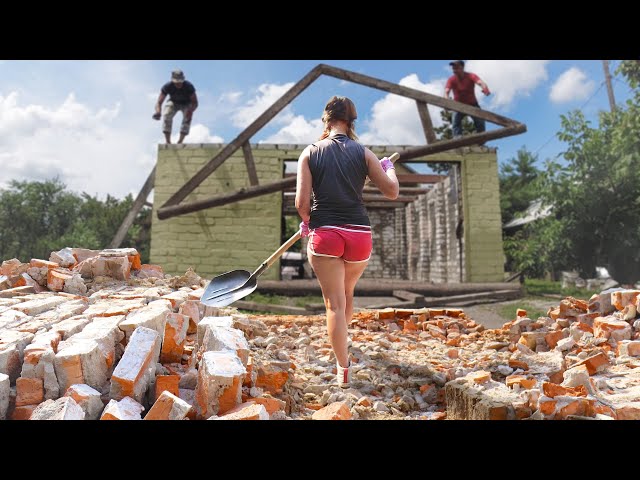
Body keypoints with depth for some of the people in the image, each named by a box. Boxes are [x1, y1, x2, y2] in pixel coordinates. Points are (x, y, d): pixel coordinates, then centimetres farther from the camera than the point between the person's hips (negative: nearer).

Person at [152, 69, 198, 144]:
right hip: (173, 102, 1)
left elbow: (195, 103, -28)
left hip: (186, 103, 0)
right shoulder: (167, 86, -30)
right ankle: (168, 142, -24)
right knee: (167, 116, -28)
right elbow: (159, 103, -30)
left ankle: (180, 142, -26)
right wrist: (158, 112, -53)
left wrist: (191, 111, -51)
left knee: (187, 118, -31)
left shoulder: (189, 86, -33)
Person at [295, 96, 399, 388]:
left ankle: (343, 369, 8)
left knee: (334, 301, 5)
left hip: (324, 234, -2)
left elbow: (302, 202, -6)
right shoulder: (363, 153, 2)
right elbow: (392, 192, 6)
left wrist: (307, 222, 15)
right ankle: (340, 340, 47)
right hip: (359, 235, 2)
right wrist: (389, 168, 25)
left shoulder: (310, 153, 1)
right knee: (347, 292, 25)